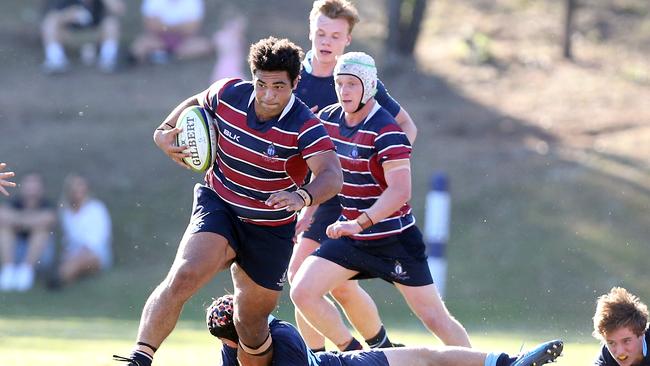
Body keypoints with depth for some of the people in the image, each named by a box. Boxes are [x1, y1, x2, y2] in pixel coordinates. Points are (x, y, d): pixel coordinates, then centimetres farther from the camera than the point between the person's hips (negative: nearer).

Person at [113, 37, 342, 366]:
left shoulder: (305, 128, -21)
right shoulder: (228, 95, -11)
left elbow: (332, 175, -36)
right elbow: (196, 104, 14)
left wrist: (302, 196, -56)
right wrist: (165, 131, -3)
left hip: (271, 230, -1)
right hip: (218, 206, 1)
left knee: (251, 325, 8)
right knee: (183, 277, -27)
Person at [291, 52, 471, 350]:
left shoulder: (385, 131, -20)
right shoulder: (327, 119, 1)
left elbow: (400, 190, -30)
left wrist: (360, 223, -40)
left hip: (394, 239, -6)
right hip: (349, 236, 6)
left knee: (435, 317, -5)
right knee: (303, 293, -8)